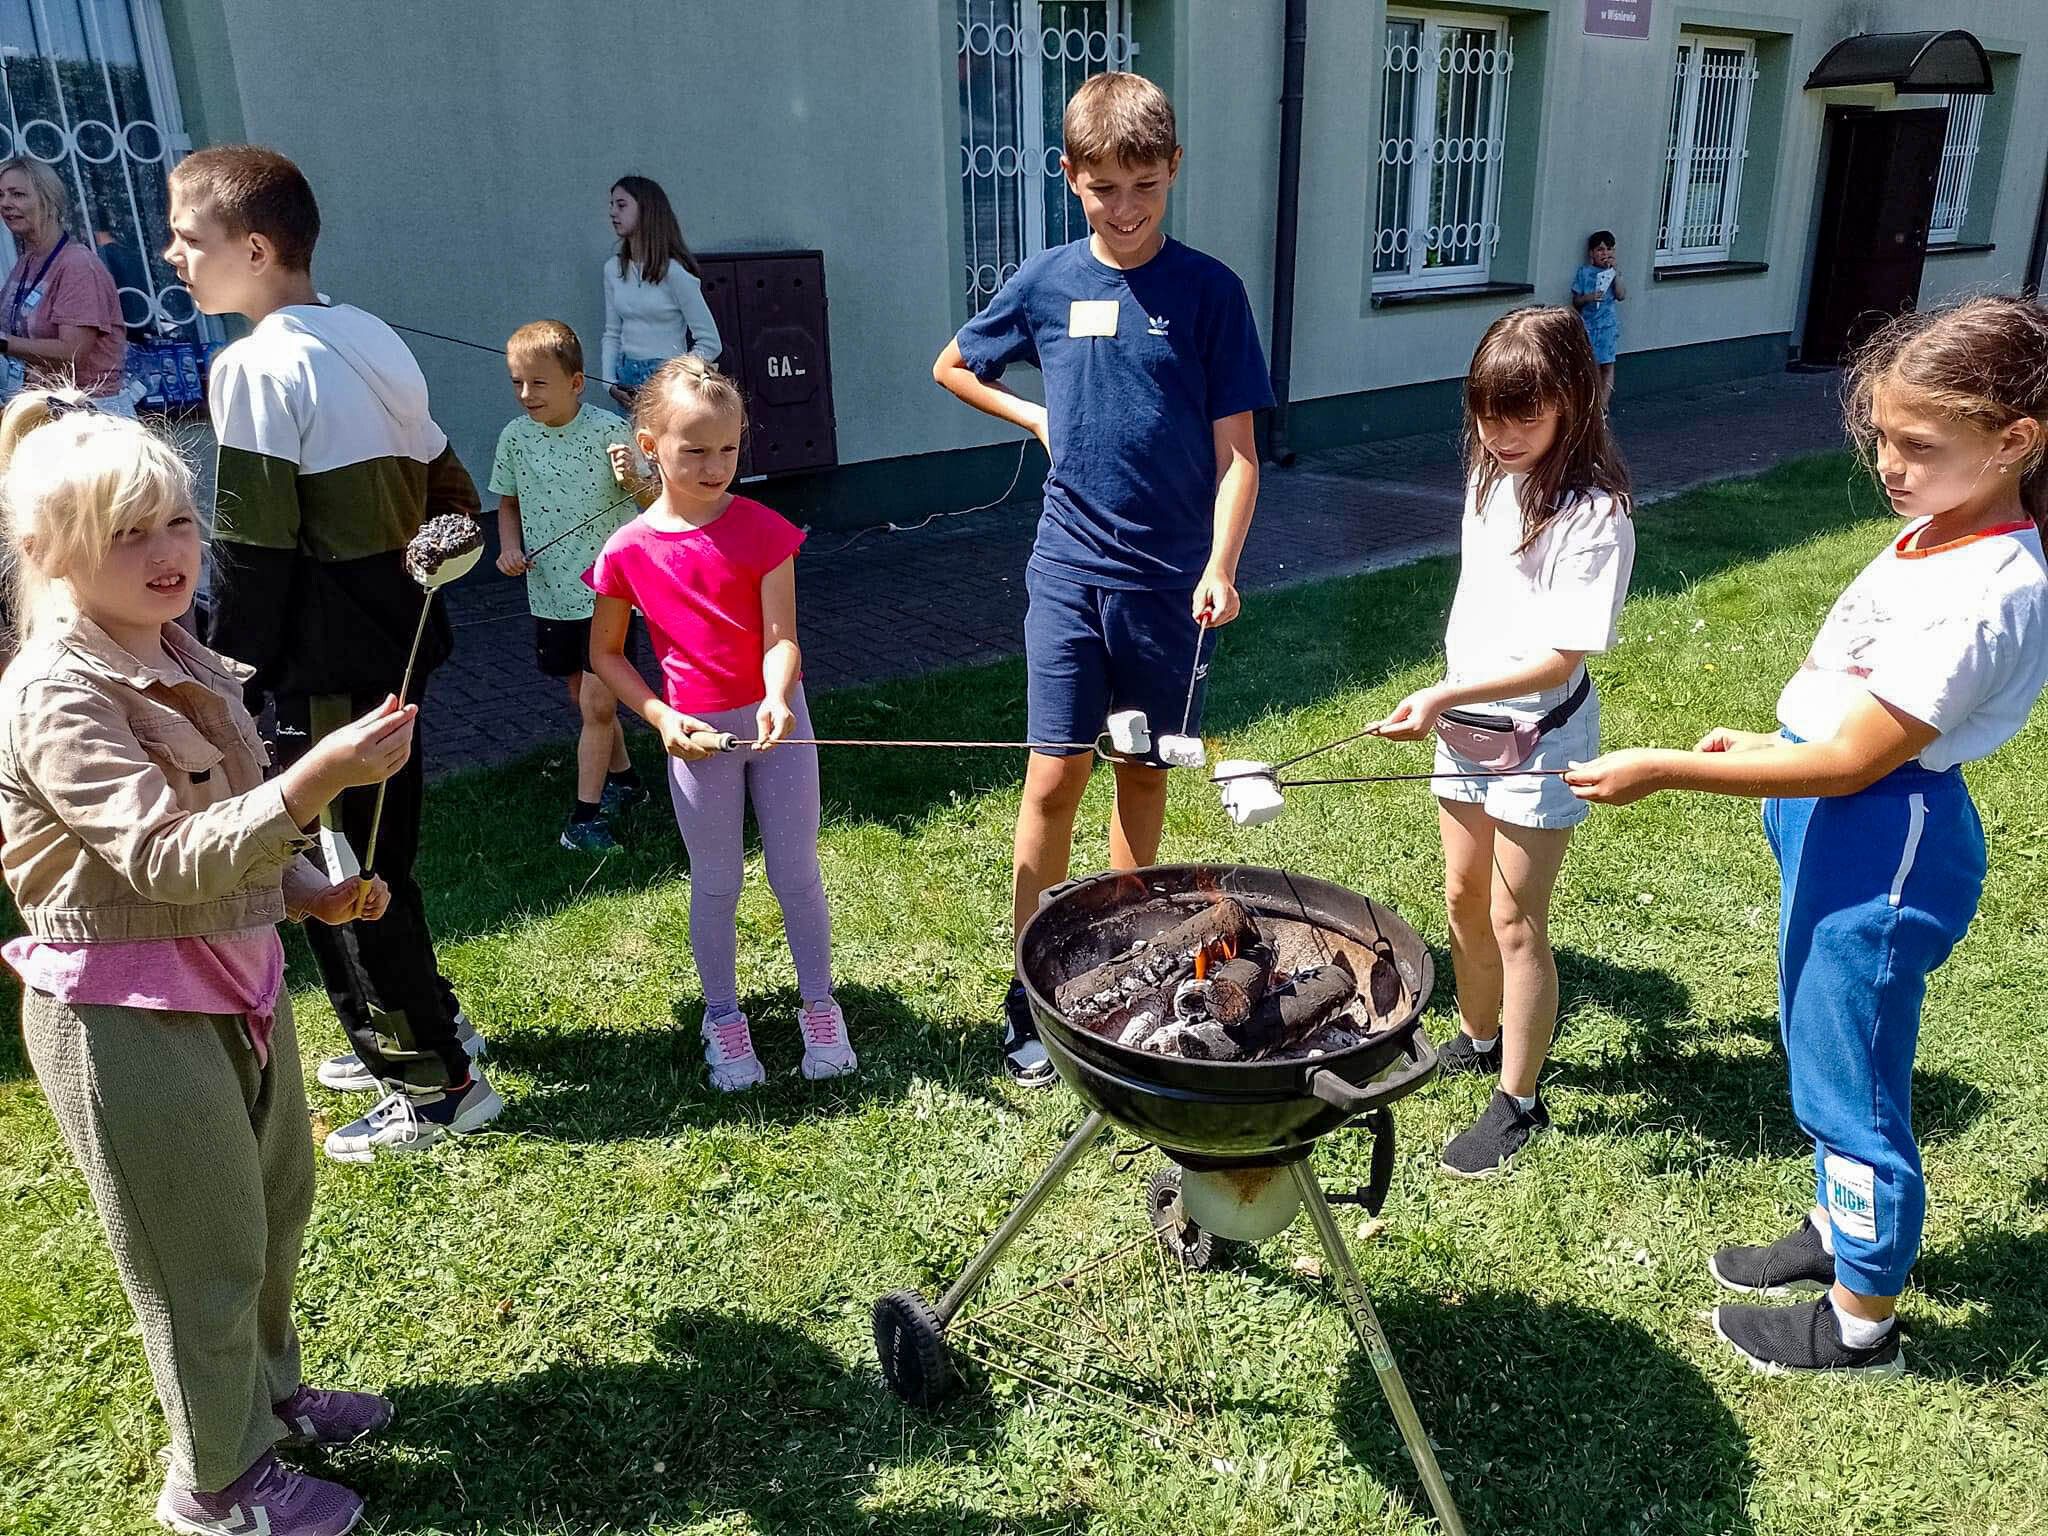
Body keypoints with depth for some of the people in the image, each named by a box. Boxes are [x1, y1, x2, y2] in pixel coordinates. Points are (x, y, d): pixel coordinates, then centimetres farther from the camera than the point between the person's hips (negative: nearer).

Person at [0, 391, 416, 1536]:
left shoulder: (182, 662, 6)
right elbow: (171, 859, -32)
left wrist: (309, 890, 1)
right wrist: (321, 775, -43)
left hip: (234, 979, 9)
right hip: (131, 1012, -8)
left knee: (278, 1206, 24)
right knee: (207, 1257, 8)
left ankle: (268, 1392, 49)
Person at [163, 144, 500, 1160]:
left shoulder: (259, 364, -15)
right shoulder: (371, 337, 11)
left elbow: (251, 547, -17)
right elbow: (450, 494, 14)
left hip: (323, 663, -9)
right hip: (393, 640, 9)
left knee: (344, 871, 2)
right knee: (377, 854, 21)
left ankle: (437, 1084, 11)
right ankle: (417, 1024, 35)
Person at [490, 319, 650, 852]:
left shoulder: (609, 431, -13)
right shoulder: (515, 437, -1)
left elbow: (653, 497, -7)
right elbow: (509, 502, 15)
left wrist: (635, 479, -29)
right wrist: (510, 545, -3)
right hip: (551, 591, 5)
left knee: (597, 702, -6)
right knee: (583, 697, 17)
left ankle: (584, 816, 2)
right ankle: (623, 780, 38)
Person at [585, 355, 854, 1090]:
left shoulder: (762, 529, -9)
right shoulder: (629, 551, -8)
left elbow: (781, 635, -15)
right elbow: (604, 652, 3)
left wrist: (777, 700, -34)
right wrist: (660, 717, -9)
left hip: (776, 719, 0)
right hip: (696, 733, 0)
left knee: (797, 873, 9)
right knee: (716, 884, 12)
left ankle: (820, 1007, 29)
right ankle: (723, 1020, 30)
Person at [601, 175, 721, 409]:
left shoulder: (673, 271, -9)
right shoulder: (613, 269, 9)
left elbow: (711, 344, -9)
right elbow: (612, 334, 16)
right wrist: (611, 382, 0)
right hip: (627, 382, 6)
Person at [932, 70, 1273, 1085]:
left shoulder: (1208, 290, -4)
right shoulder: (1046, 283, 1)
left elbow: (1236, 449, -5)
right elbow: (953, 368, 18)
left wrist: (1220, 568, -18)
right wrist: (1041, 420, 5)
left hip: (1171, 574, 0)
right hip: (1070, 568, 0)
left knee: (1145, 770, 11)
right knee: (1057, 774, -1)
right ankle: (1031, 992, 10)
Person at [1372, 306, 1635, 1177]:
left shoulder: (1592, 512, -21)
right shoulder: (1491, 474, 2)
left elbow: (1564, 656, -24)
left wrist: (1445, 695, -31)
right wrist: (1445, 703, 15)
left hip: (1537, 737, -7)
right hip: (1463, 720, 7)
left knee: (1515, 920, 2)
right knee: (1464, 897, 19)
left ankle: (1519, 1102, 18)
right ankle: (1478, 1039, 41)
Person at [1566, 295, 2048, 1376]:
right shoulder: (1934, 534, 2)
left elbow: (1854, 760, -26)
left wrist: (1665, 771, -25)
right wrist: (1774, 742, 10)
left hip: (1884, 847, -10)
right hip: (1840, 832, 10)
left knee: (1851, 1083, 6)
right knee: (1822, 1053, 25)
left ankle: (1860, 1322, 27)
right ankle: (1836, 1230, 48)